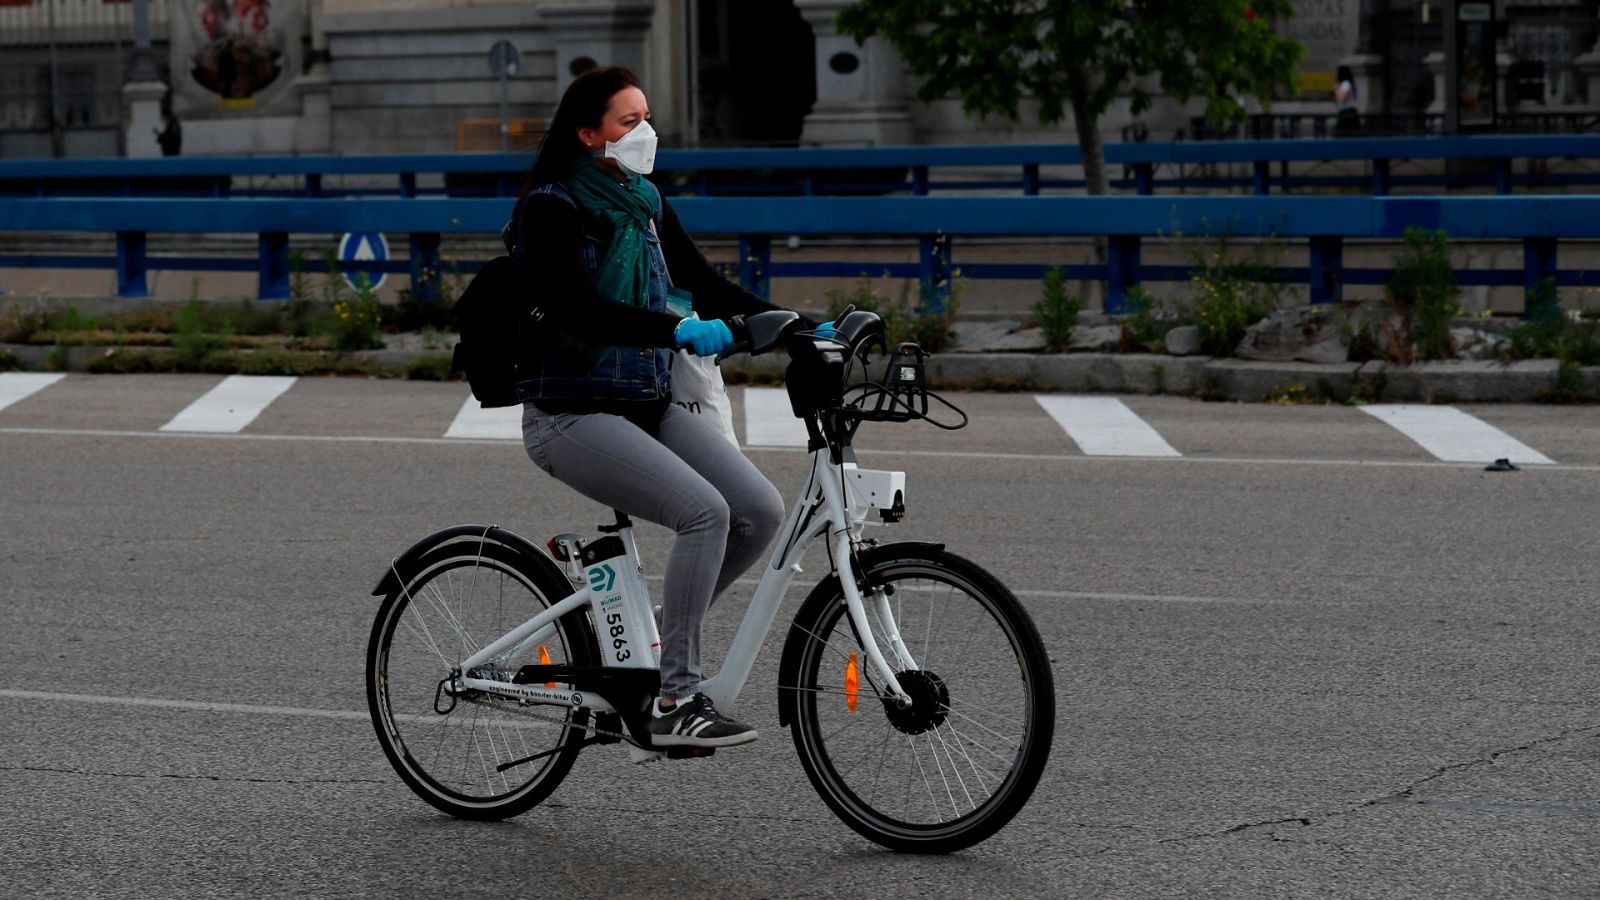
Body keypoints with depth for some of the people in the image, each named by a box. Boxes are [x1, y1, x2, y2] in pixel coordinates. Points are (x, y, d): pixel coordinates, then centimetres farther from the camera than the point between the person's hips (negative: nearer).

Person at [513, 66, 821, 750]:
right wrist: (679, 330, -37)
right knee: (704, 511, -25)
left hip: (647, 405, 8)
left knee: (760, 511, -9)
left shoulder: (644, 201, 13)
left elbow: (703, 283, 11)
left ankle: (657, 636, 10)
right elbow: (579, 308, -25)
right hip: (573, 414, -8)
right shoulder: (550, 208, -11)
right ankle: (675, 703, -19)